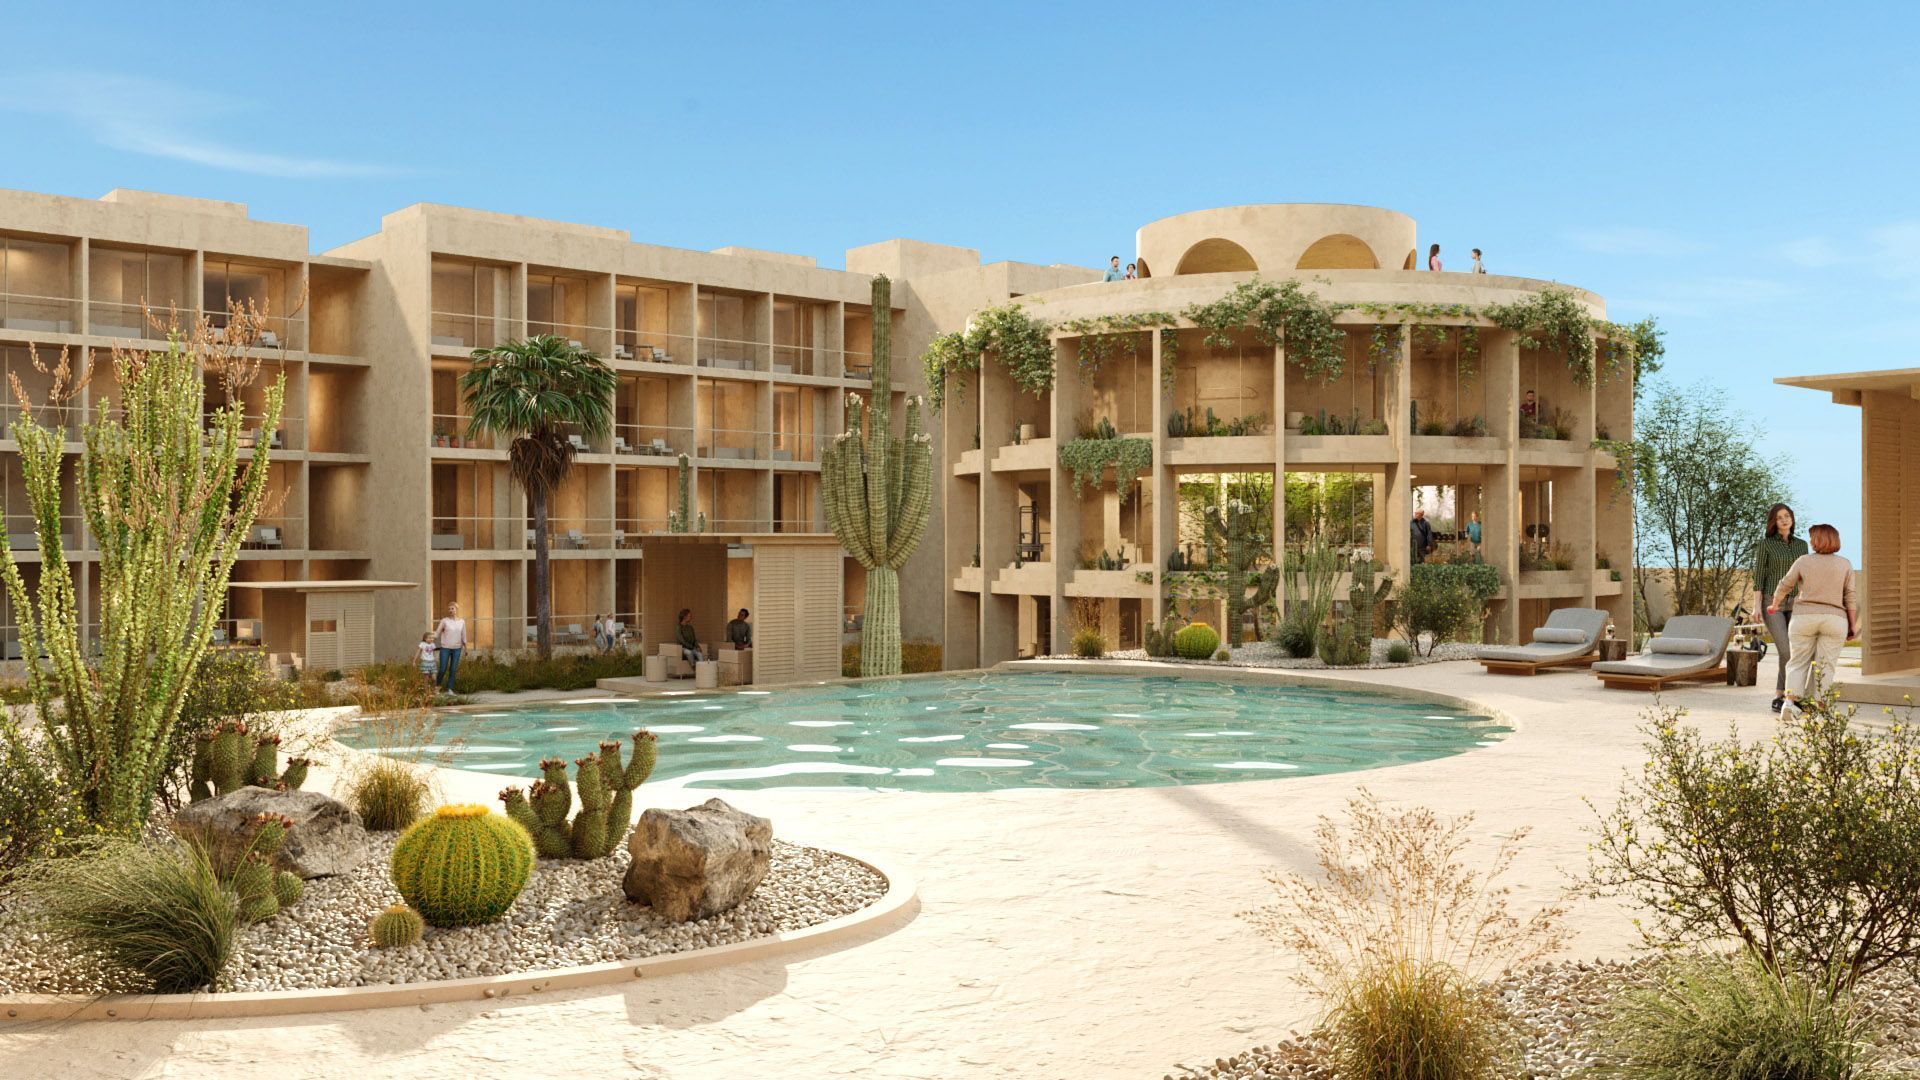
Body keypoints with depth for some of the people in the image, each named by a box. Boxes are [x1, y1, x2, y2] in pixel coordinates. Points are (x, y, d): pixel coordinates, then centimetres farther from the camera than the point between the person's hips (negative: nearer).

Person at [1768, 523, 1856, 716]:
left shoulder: (1804, 561, 0)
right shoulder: (1845, 565, 2)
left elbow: (1784, 586, 5)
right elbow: (1849, 598, 1)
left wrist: (1774, 605, 21)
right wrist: (1852, 624, 6)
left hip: (1804, 618, 0)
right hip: (1834, 619, 0)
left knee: (1799, 662, 8)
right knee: (1825, 666, 4)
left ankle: (1790, 701, -8)